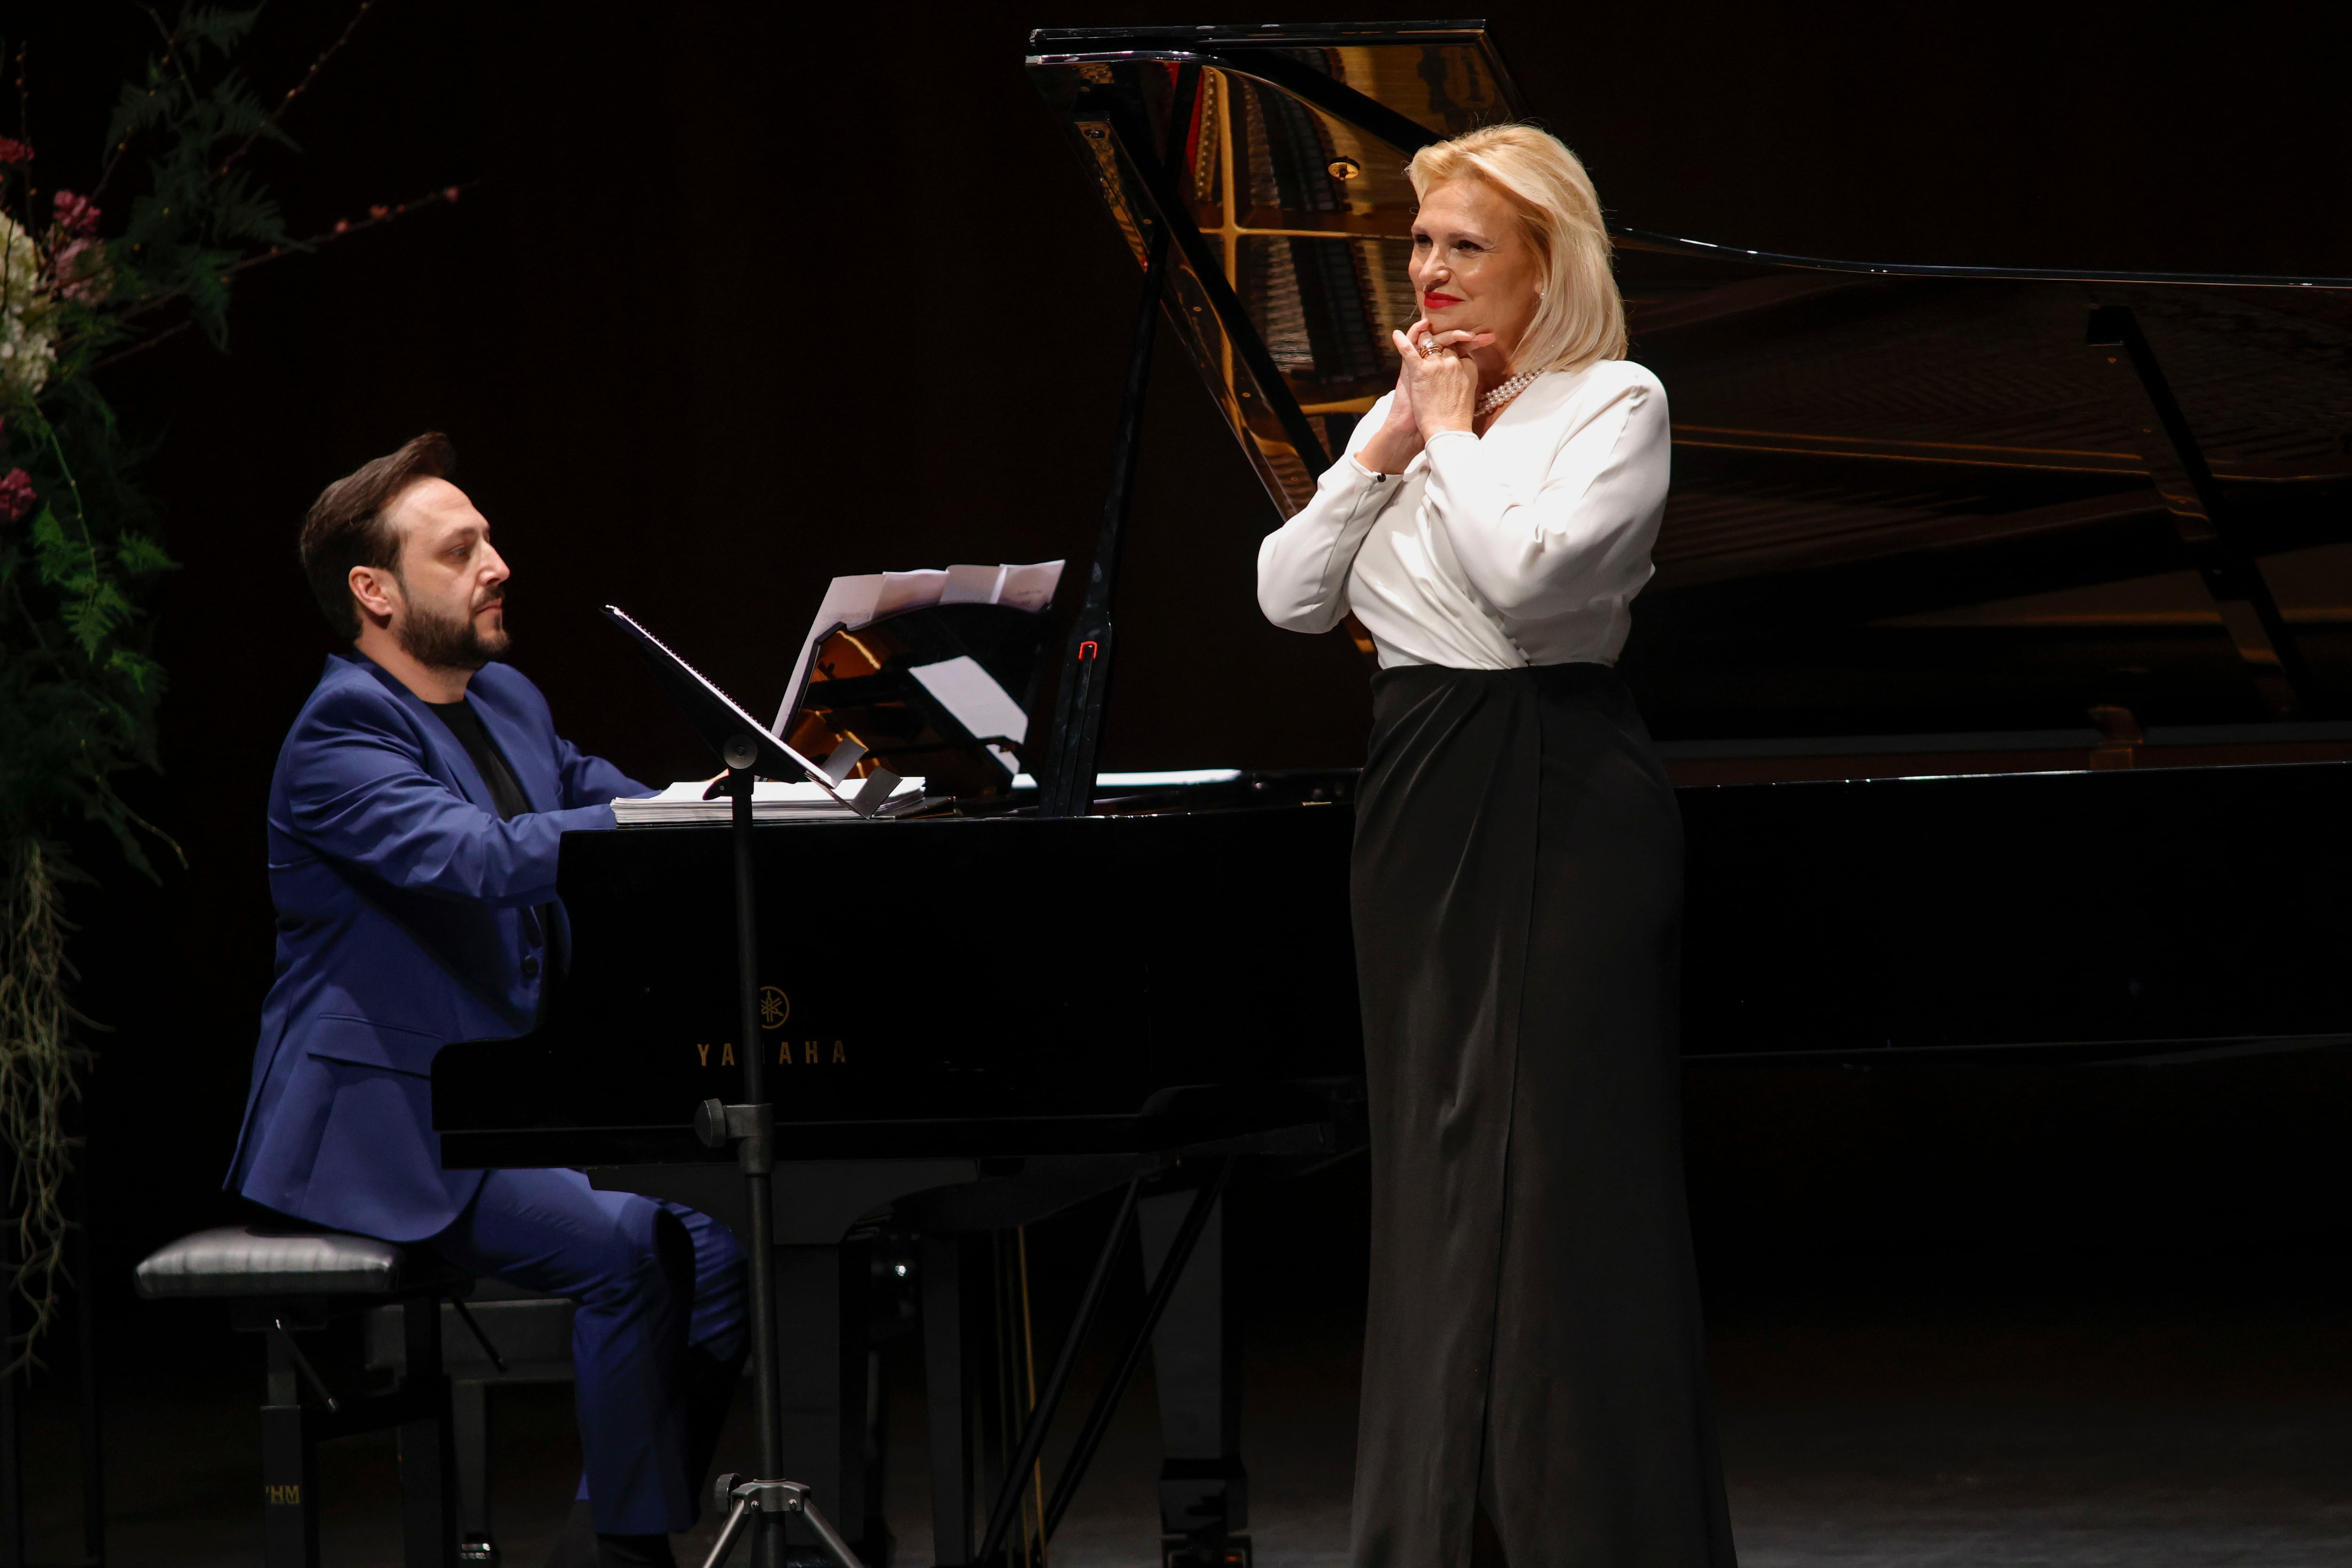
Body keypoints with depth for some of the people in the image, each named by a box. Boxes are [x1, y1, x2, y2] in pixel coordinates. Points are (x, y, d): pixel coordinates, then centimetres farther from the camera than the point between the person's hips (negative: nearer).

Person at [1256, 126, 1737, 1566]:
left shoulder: (1614, 406, -6)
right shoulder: (1407, 416, 13)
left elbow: (1524, 570, -22)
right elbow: (1292, 597, 6)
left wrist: (1458, 432, -10)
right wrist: (1390, 445, -2)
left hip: (1562, 795, -7)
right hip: (1423, 794, 7)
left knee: (1569, 1171, -7)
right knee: (1436, 1164, 8)